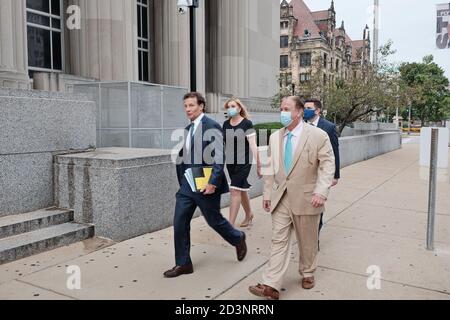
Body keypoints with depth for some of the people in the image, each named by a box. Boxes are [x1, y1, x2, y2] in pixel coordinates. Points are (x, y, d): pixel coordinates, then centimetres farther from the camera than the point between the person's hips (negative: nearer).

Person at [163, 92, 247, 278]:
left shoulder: (212, 127, -12)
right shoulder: (188, 130, 12)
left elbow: (219, 157, -18)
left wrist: (213, 183, -22)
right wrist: (182, 181, 13)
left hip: (205, 185, -7)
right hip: (187, 185, 7)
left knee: (214, 220, 8)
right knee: (179, 222, 3)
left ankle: (238, 239, 37)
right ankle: (183, 264, 15)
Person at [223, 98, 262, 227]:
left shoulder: (247, 124, -10)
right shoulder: (226, 124, 6)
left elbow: (253, 145, -13)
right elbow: (223, 143, 13)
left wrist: (258, 165, -16)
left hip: (243, 162, -6)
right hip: (230, 162, 6)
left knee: (235, 191, -11)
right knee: (241, 190, 18)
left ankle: (231, 224, -8)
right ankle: (249, 214, 38)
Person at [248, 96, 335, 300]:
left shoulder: (318, 136, -7)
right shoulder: (275, 138, 8)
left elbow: (327, 165, -10)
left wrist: (321, 192, -21)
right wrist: (267, 194, 9)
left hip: (306, 198, -3)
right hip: (280, 198, 3)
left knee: (307, 241, 13)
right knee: (279, 241, 2)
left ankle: (307, 274, 36)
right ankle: (271, 286, 2)